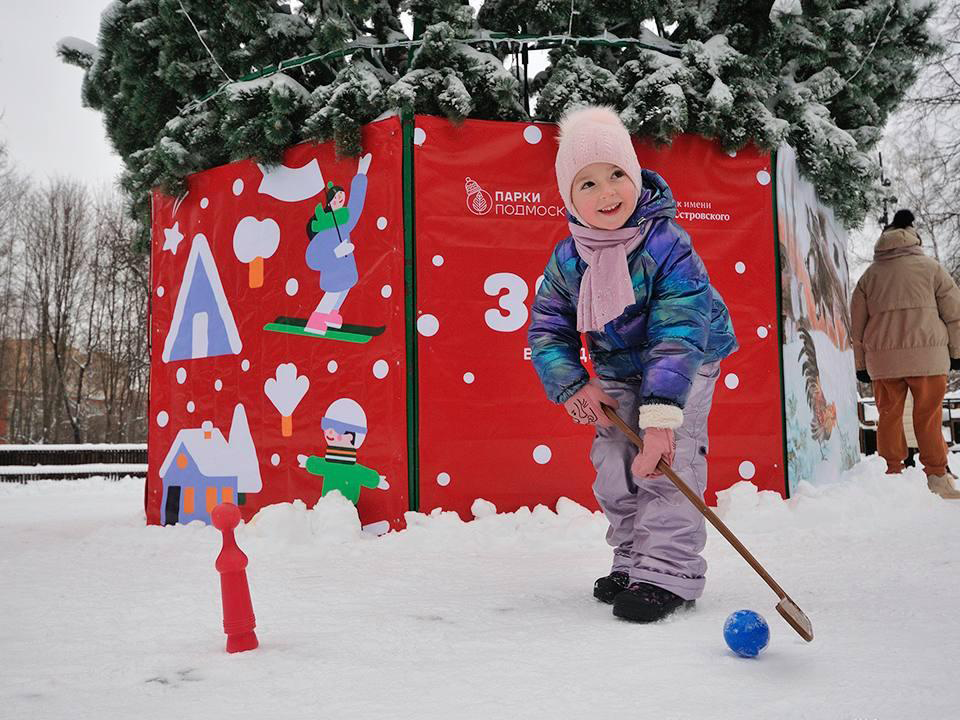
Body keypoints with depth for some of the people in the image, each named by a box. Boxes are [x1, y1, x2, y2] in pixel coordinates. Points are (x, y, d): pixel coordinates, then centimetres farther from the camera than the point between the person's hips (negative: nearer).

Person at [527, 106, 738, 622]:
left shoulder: (667, 245, -29)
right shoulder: (567, 260, -13)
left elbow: (679, 336, -35)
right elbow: (548, 331, -4)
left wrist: (661, 414, -43)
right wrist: (571, 386, -20)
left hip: (685, 365, -5)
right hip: (618, 372, 5)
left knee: (668, 457, -19)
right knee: (613, 467, 4)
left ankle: (669, 571, -11)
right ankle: (632, 559, 20)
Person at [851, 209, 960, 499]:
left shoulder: (869, 275, 12)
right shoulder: (930, 267, 6)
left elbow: (857, 324, 12)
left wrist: (860, 364, 18)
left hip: (882, 359, 2)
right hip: (927, 355, -2)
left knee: (889, 416, 9)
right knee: (928, 417, 3)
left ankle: (891, 475, 9)